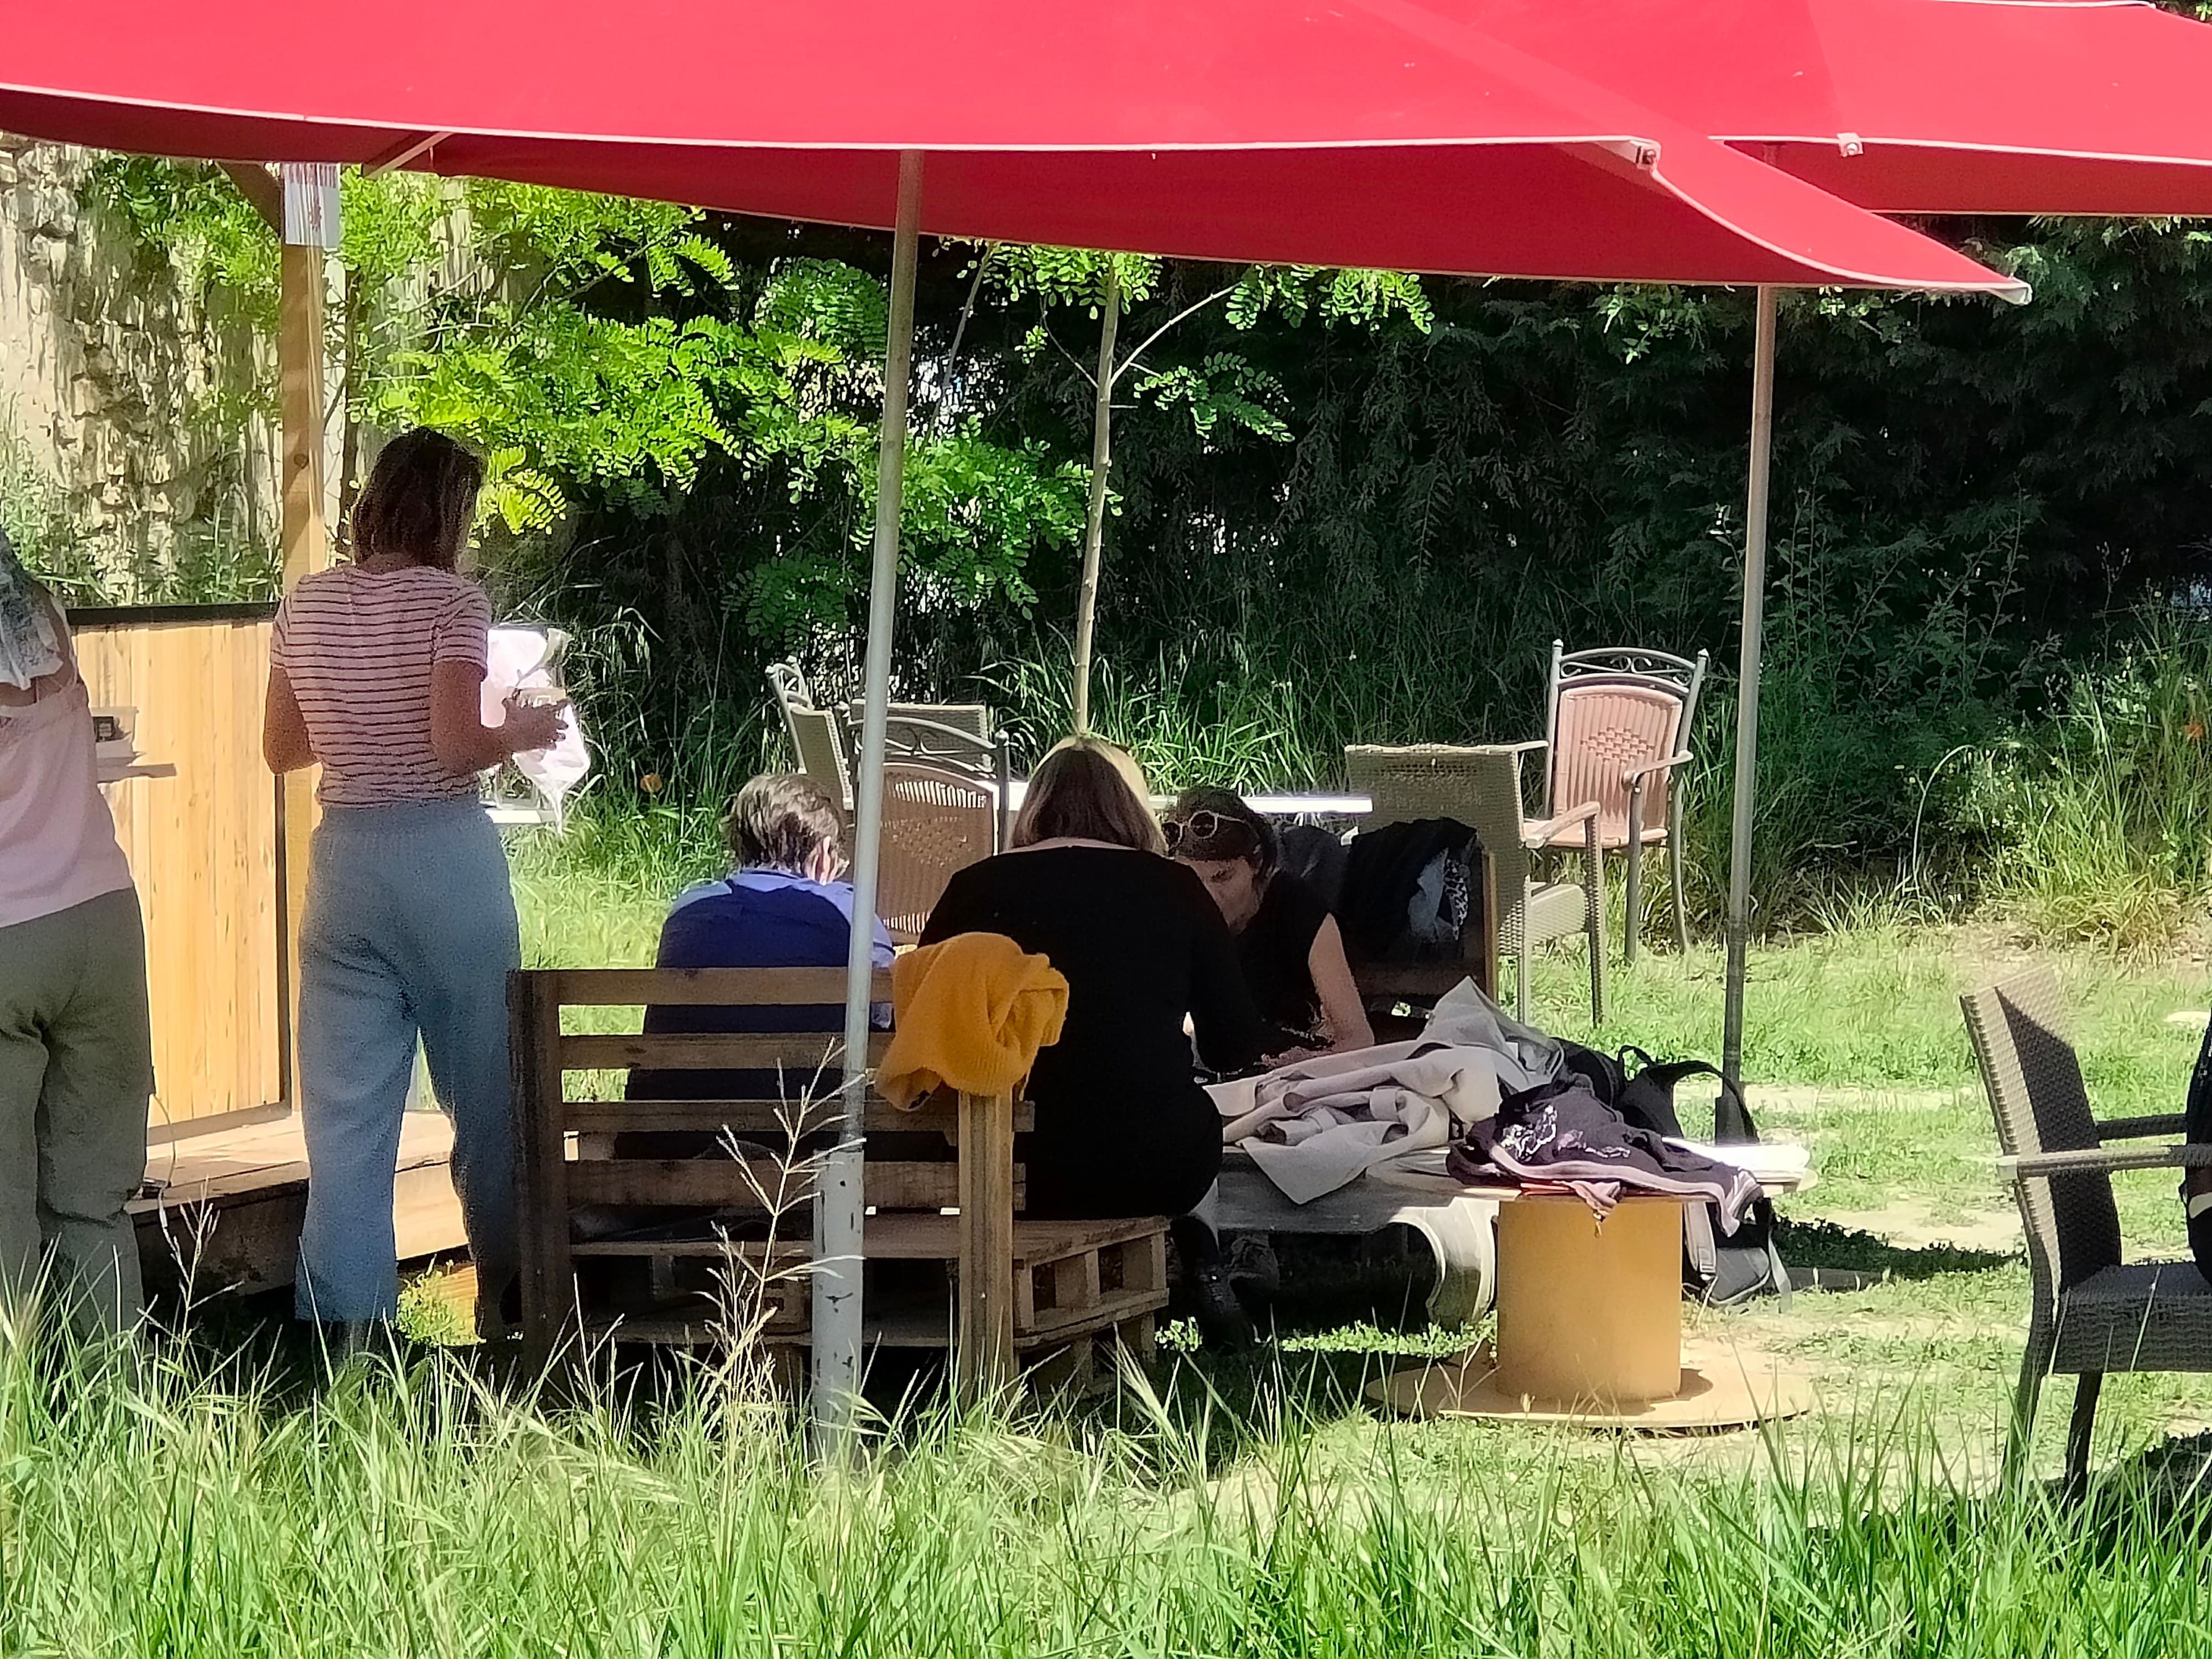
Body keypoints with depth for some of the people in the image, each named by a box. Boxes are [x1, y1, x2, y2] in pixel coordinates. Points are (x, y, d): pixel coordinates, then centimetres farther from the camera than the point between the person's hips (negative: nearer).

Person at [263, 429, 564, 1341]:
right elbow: (456, 744, -18)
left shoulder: (305, 605, 5)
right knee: (485, 1085, 12)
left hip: (346, 857, 4)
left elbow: (281, 748, 11)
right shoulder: (451, 600, -9)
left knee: (345, 1101, 4)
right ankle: (505, 1291, 23)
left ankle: (339, 1314, 0)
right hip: (444, 853, -4)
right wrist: (522, 732, 1)